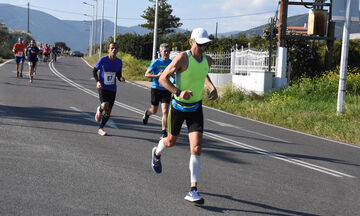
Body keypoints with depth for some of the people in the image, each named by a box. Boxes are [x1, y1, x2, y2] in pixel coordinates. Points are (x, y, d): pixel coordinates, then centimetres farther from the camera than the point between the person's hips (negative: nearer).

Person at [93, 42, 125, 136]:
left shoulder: (119, 62, 2)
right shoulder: (103, 60, -8)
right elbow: (94, 71, 2)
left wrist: (121, 79, -11)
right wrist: (97, 81, -14)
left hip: (112, 89, 4)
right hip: (103, 88, -4)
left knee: (108, 112, 4)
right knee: (105, 106, -27)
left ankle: (100, 129, 23)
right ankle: (99, 110, 11)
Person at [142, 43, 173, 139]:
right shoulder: (156, 62, -7)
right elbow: (146, 74, -6)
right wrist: (157, 75, -20)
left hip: (166, 90, 2)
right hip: (156, 88, -2)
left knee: (165, 111, -10)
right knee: (154, 111, 13)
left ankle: (164, 132, -5)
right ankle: (147, 112, 50)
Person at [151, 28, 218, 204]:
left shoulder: (208, 60, 0)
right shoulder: (182, 58, -18)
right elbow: (163, 78, -16)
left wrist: (212, 88, 5)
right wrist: (178, 92, -30)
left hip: (196, 108, 3)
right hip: (178, 106, -3)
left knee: (196, 148, -11)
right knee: (171, 142, 18)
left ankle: (193, 190, -9)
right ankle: (157, 153, 57)